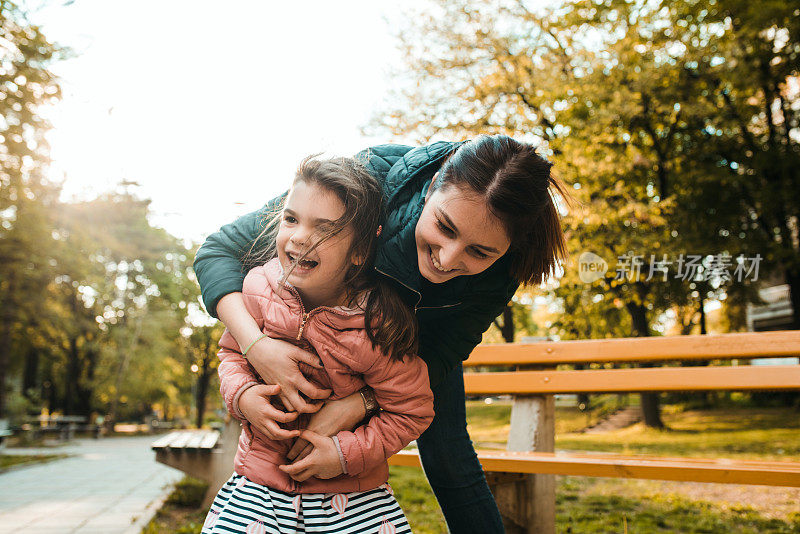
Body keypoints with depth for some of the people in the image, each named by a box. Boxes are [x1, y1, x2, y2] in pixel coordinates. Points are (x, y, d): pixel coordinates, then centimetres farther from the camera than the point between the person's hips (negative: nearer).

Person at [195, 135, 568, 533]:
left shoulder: (502, 265, -34)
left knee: (446, 454, -1)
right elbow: (219, 250, -35)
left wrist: (357, 405, -37)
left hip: (423, 330, 1)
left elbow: (440, 355, -21)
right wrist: (257, 345, -51)